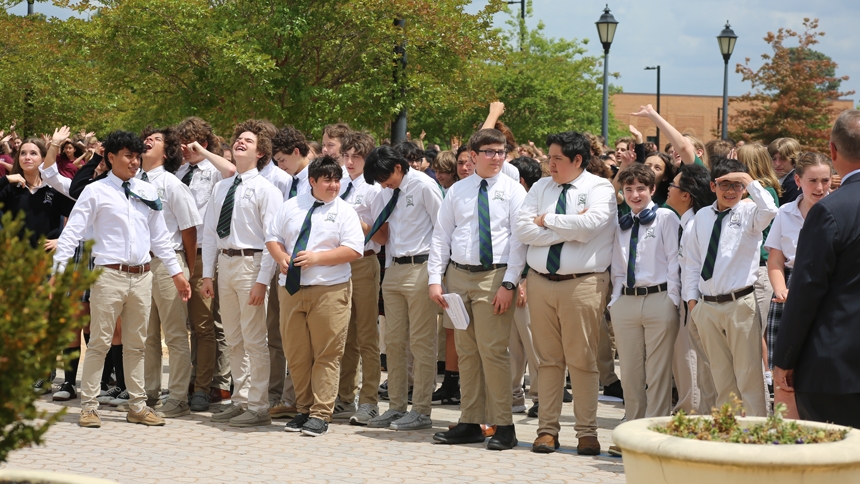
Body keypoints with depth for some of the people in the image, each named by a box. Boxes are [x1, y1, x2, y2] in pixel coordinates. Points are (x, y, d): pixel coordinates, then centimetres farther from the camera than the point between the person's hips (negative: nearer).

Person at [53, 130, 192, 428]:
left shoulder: (148, 192, 11)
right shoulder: (95, 192, -3)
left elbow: (160, 236, 17)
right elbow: (72, 233, -7)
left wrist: (176, 272, 16)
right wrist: (58, 272, -16)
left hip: (142, 275, 5)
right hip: (109, 275, -5)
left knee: (136, 345, 12)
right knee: (99, 343, -2)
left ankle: (137, 406, 19)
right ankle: (89, 406, 5)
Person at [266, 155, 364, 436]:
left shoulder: (344, 211, 1)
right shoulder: (291, 207, 13)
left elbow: (354, 250, -9)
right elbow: (273, 237, 15)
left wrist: (317, 257, -16)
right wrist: (281, 257, -6)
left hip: (329, 290, -4)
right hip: (291, 288, 4)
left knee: (327, 355, -5)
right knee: (296, 354, 7)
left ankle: (320, 414, -2)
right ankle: (303, 410, 18)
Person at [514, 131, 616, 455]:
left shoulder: (599, 188, 0)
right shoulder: (540, 188, 13)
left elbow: (590, 224, -19)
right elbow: (523, 229, 0)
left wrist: (548, 220, -6)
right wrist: (569, 229, -9)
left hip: (582, 283, -4)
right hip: (541, 281, 4)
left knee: (582, 360, -1)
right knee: (548, 359, 7)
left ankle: (587, 433, 5)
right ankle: (547, 429, 12)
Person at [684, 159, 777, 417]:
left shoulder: (749, 213, -1)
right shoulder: (701, 217, 10)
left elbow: (770, 210, -26)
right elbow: (691, 261, 13)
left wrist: (750, 181, -18)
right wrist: (692, 298, 7)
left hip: (740, 304, -4)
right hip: (706, 306, 4)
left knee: (749, 374, -3)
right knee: (721, 375, 14)